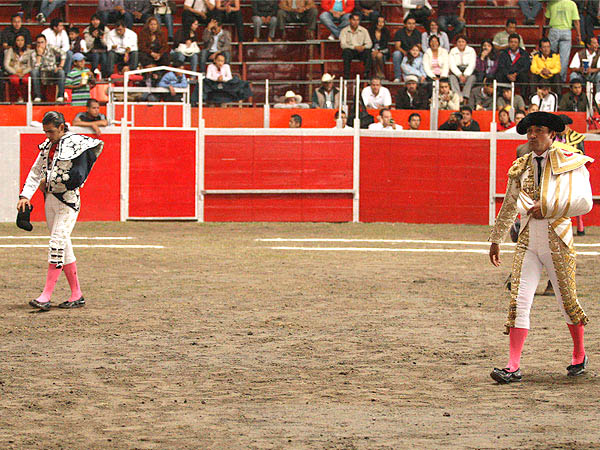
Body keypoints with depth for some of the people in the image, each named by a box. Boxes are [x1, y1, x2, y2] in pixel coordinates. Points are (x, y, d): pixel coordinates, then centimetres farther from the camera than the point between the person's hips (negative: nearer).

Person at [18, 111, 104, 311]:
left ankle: (46, 296, -18)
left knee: (57, 243, -14)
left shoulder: (76, 145, -11)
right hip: (50, 199, 8)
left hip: (68, 199, -8)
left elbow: (74, 177, -18)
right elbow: (36, 171, 13)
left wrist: (48, 183, -10)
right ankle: (77, 295, 15)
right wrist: (25, 195, 2)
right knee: (63, 246, 9)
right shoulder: (48, 146, 12)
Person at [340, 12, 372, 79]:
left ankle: (367, 74, -32)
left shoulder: (363, 30, 7)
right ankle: (346, 75, -36)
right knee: (346, 51, -36)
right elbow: (342, 44, -12)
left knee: (367, 51, -30)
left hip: (361, 51, 1)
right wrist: (355, 47, -26)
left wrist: (363, 47, -24)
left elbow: (369, 43, 1)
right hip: (350, 51, -1)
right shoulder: (344, 31, 0)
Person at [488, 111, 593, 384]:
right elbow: (509, 206, 23)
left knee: (567, 300, 8)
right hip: (527, 241, 3)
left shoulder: (570, 163, -3)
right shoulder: (521, 167, 10)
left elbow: (584, 202, -13)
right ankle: (513, 367, -11)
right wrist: (496, 240, 27)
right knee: (519, 301, -8)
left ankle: (579, 356, 32)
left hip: (557, 242, -3)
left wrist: (547, 207, -16)